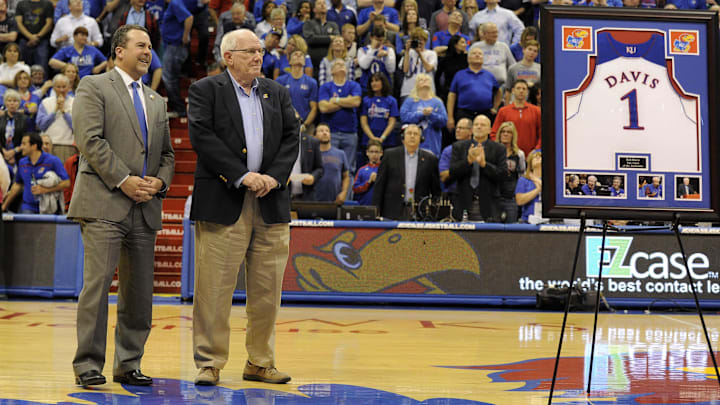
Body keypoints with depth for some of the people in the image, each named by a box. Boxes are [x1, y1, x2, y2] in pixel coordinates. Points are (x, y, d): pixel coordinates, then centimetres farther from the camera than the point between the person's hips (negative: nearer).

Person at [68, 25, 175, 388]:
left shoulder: (156, 102, 23)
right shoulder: (93, 86, 3)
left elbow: (167, 153, 22)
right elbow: (89, 139, -9)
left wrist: (159, 181, 0)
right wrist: (123, 180, -15)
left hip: (145, 208, 6)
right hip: (104, 203, -6)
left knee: (140, 290, 5)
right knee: (98, 283, -9)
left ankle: (128, 365, 14)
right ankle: (88, 365, -2)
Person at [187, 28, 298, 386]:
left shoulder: (277, 93, 18)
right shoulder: (205, 90, 3)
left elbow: (291, 138, 9)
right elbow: (201, 136, -9)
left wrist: (274, 176, -8)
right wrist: (241, 176, -15)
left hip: (270, 203, 5)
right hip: (222, 202, -4)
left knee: (267, 290, 7)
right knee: (214, 289, -4)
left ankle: (260, 363, 17)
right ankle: (209, 363, 5)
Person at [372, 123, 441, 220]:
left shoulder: (430, 159, 8)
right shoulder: (390, 155, 7)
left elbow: (436, 190, 10)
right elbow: (379, 184, 6)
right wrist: (376, 211, 0)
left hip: (420, 213, 0)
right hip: (393, 212, 0)